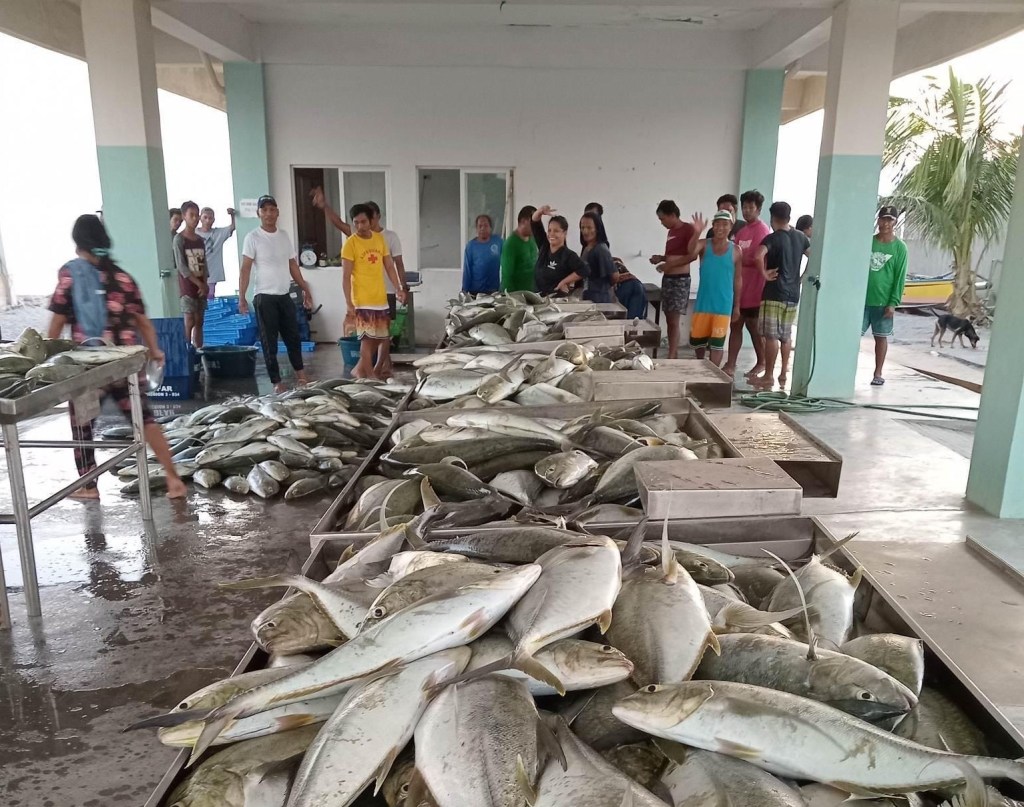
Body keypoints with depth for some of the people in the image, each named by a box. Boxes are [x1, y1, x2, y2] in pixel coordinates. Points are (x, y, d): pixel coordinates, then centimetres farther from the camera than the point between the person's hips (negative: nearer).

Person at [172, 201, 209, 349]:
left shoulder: (200, 240, 12)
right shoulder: (179, 239, -6)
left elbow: (204, 264, 11)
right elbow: (181, 267, -12)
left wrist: (205, 284, -3)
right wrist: (199, 284, -13)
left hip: (201, 287, 6)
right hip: (187, 287, -6)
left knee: (199, 322, 8)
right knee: (189, 323, -8)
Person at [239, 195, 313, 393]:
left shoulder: (284, 236, 9)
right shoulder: (253, 238, -8)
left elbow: (293, 265, 16)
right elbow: (245, 269, -11)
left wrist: (305, 289, 15)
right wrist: (241, 297, -19)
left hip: (285, 295, 5)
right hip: (264, 297, -5)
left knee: (293, 336, 15)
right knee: (269, 342, 1)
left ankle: (300, 373, 32)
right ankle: (276, 382, 9)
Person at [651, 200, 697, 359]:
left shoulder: (688, 229, -9)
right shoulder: (671, 232, 17)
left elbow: (692, 255, -16)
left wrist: (669, 265, -16)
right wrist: (661, 258, 8)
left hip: (680, 280, -8)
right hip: (667, 279, 8)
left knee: (674, 321, -11)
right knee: (670, 320, 7)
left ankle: (671, 358, -11)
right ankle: (674, 355, 12)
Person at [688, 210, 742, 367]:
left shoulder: (736, 251, 0)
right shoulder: (704, 244, -1)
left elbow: (738, 279, 5)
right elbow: (691, 250, -25)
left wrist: (737, 305, 5)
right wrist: (696, 233, -44)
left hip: (723, 304, -1)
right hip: (703, 302, 1)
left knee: (717, 342, -2)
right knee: (696, 339, 11)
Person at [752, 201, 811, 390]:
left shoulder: (772, 238, -11)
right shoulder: (801, 237, 9)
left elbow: (758, 256, -30)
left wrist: (764, 274, -16)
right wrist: (803, 276, 16)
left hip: (774, 294, -6)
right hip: (793, 295, 7)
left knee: (771, 336, -2)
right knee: (786, 335, 15)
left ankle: (768, 376, 2)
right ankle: (784, 373, 20)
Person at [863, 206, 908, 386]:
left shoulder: (900, 247, -2)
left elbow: (900, 277, -4)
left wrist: (893, 302, -10)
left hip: (883, 302, -2)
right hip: (862, 298, 2)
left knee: (881, 337, 7)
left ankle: (878, 373, 16)